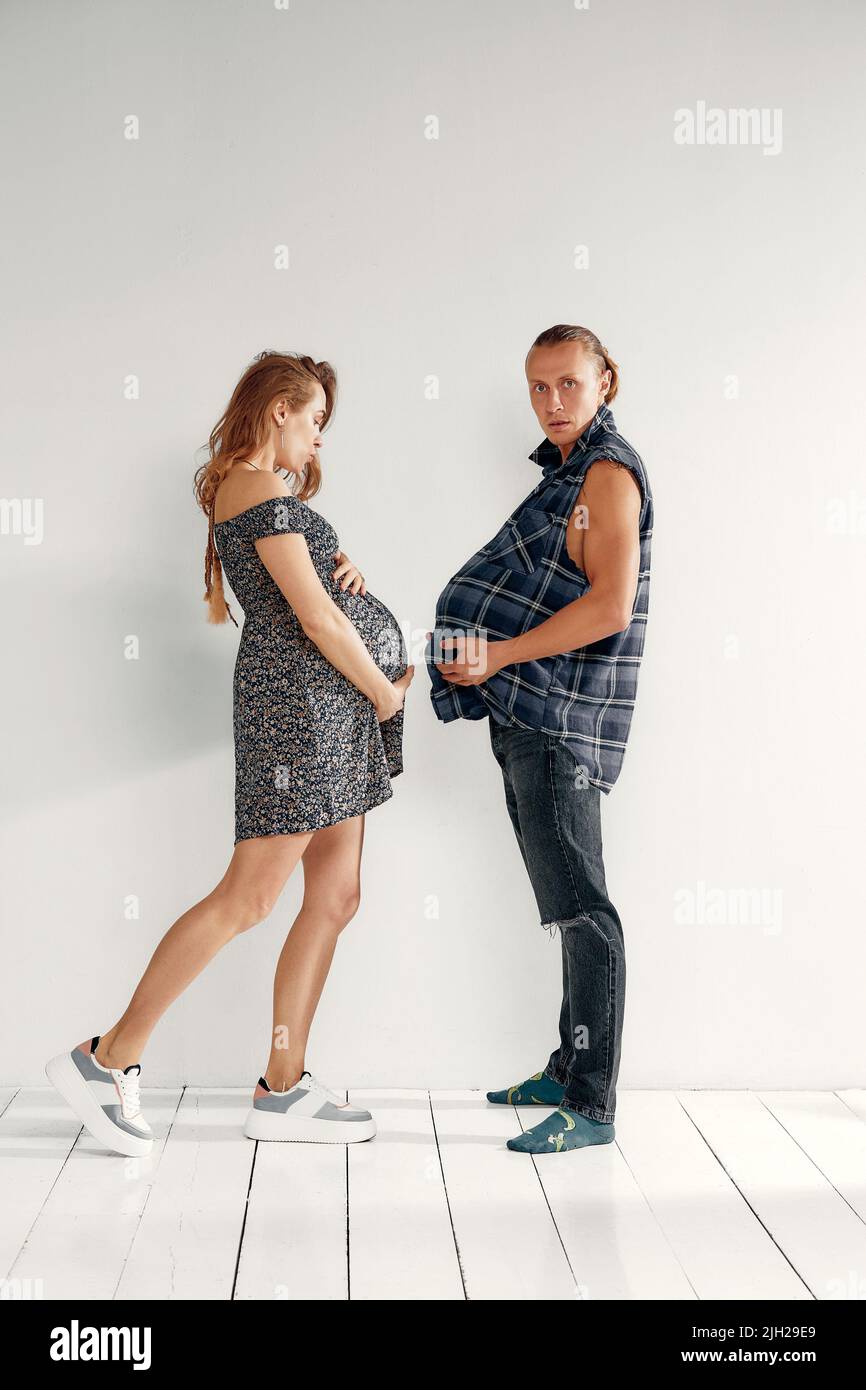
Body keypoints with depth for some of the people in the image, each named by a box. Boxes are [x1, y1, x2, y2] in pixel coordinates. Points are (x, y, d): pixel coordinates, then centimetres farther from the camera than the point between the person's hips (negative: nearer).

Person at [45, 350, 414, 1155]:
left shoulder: (241, 487, 20)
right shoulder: (263, 492, -11)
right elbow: (317, 618, -15)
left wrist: (339, 571, 5)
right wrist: (385, 691, -3)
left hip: (329, 710, 10)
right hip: (301, 696, -10)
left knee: (335, 897, 7)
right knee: (248, 898, -8)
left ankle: (282, 1089, 12)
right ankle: (108, 1059, 1)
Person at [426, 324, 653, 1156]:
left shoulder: (608, 472, -10)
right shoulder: (566, 470, 19)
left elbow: (610, 606, -21)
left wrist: (501, 655, -17)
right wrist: (481, 657, 9)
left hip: (562, 719, -10)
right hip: (529, 717, 10)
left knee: (578, 907, -7)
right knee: (565, 905, 15)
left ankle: (591, 1106, -1)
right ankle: (569, 1070, 26)